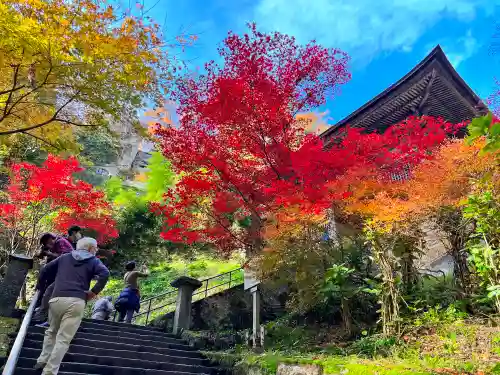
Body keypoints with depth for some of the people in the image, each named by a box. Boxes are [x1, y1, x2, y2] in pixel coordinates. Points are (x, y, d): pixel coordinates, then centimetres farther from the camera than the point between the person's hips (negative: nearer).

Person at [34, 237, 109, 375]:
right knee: (64, 339, 1)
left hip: (57, 299, 4)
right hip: (76, 301, -4)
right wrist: (94, 292, -4)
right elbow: (105, 274, -10)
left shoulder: (64, 257, 20)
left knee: (52, 331, 28)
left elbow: (45, 270, 19)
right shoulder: (93, 261, 8)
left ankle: (43, 360, 23)